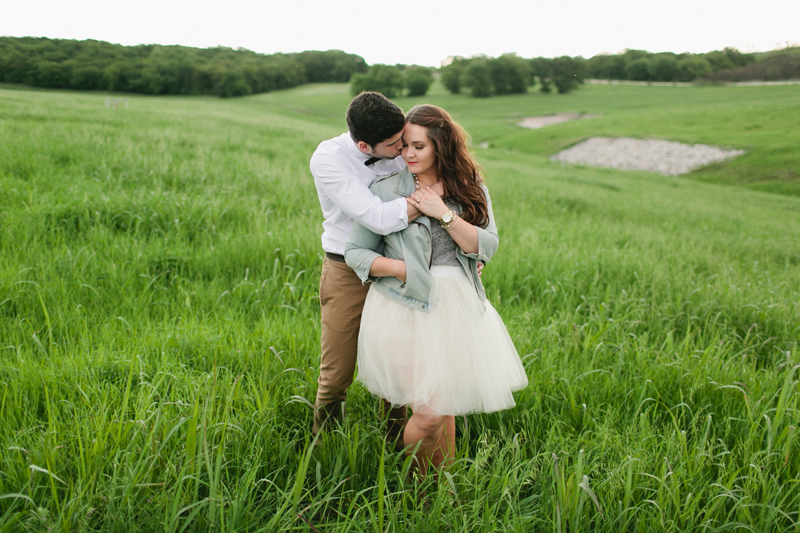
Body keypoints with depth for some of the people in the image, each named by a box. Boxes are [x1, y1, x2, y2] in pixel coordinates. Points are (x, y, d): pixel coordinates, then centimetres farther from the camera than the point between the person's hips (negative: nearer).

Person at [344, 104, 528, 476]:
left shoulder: (471, 190, 8)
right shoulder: (387, 189, -1)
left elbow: (486, 248, -2)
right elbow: (355, 251, -1)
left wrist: (443, 214, -12)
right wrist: (410, 271, -11)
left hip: (455, 306, 3)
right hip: (405, 307, -3)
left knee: (445, 405, 12)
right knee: (429, 413, -9)